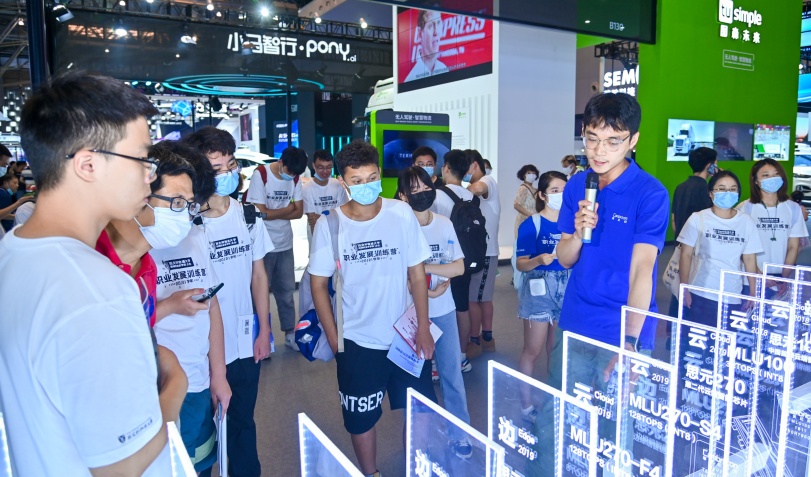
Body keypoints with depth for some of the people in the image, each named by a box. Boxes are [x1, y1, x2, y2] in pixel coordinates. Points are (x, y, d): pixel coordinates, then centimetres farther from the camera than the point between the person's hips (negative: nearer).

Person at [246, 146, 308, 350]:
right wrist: (287, 208, -5)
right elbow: (261, 212, -18)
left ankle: (290, 334, 23)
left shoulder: (295, 178, 4)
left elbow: (299, 212, 1)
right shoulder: (260, 175, -13)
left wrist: (274, 213, -13)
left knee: (287, 291, 12)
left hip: (285, 244, 5)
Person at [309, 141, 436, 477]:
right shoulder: (328, 225, -10)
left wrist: (424, 330, -5)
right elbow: (318, 284, -2)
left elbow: (417, 274, -4)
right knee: (361, 418, 14)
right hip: (357, 341, 0)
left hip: (406, 336, 1)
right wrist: (333, 339, -3)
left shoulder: (401, 213, -10)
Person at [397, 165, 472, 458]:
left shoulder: (445, 224, 0)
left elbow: (459, 267, -1)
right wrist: (424, 291, -20)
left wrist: (426, 267, -14)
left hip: (444, 311, 3)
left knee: (451, 372, 10)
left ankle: (459, 433, 26)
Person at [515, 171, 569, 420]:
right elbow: (521, 263, -9)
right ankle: (526, 403, 16)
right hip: (539, 289, -4)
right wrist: (539, 260, -26)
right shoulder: (531, 225, -7)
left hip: (567, 289, 4)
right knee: (533, 350, 2)